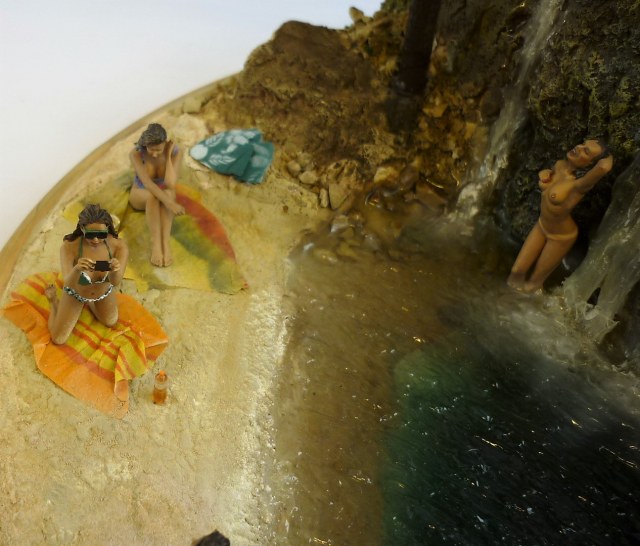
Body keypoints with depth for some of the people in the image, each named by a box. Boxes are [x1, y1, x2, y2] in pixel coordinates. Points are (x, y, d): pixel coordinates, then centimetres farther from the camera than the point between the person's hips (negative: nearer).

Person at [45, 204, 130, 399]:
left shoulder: (118, 246, -36)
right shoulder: (69, 247, -40)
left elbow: (115, 282, -40)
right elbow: (68, 284, -43)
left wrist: (115, 270, -64)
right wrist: (77, 269, -66)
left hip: (104, 292, 2)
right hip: (75, 292, -2)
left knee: (110, 322, 28)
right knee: (58, 339, 11)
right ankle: (53, 299, 35)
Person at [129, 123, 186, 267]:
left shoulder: (176, 153, -21)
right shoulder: (136, 154, -24)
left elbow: (171, 184, -31)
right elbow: (147, 183, -36)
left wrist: (168, 156, -30)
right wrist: (170, 203, -48)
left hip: (164, 194, 1)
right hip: (141, 195, -1)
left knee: (168, 193, -37)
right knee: (152, 195, -39)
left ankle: (165, 243, -48)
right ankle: (156, 244, -46)